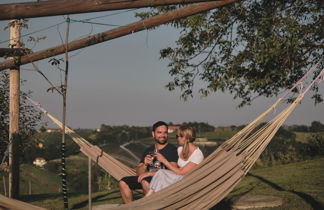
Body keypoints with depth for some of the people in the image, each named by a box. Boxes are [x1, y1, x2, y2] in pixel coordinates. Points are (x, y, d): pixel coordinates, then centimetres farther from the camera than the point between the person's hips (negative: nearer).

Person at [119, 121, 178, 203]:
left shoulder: (172, 149, -3)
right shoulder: (148, 150, 16)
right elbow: (138, 173, 13)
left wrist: (150, 173, -16)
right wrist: (145, 164, -9)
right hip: (149, 178, 7)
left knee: (145, 182, -35)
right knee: (123, 182, -6)